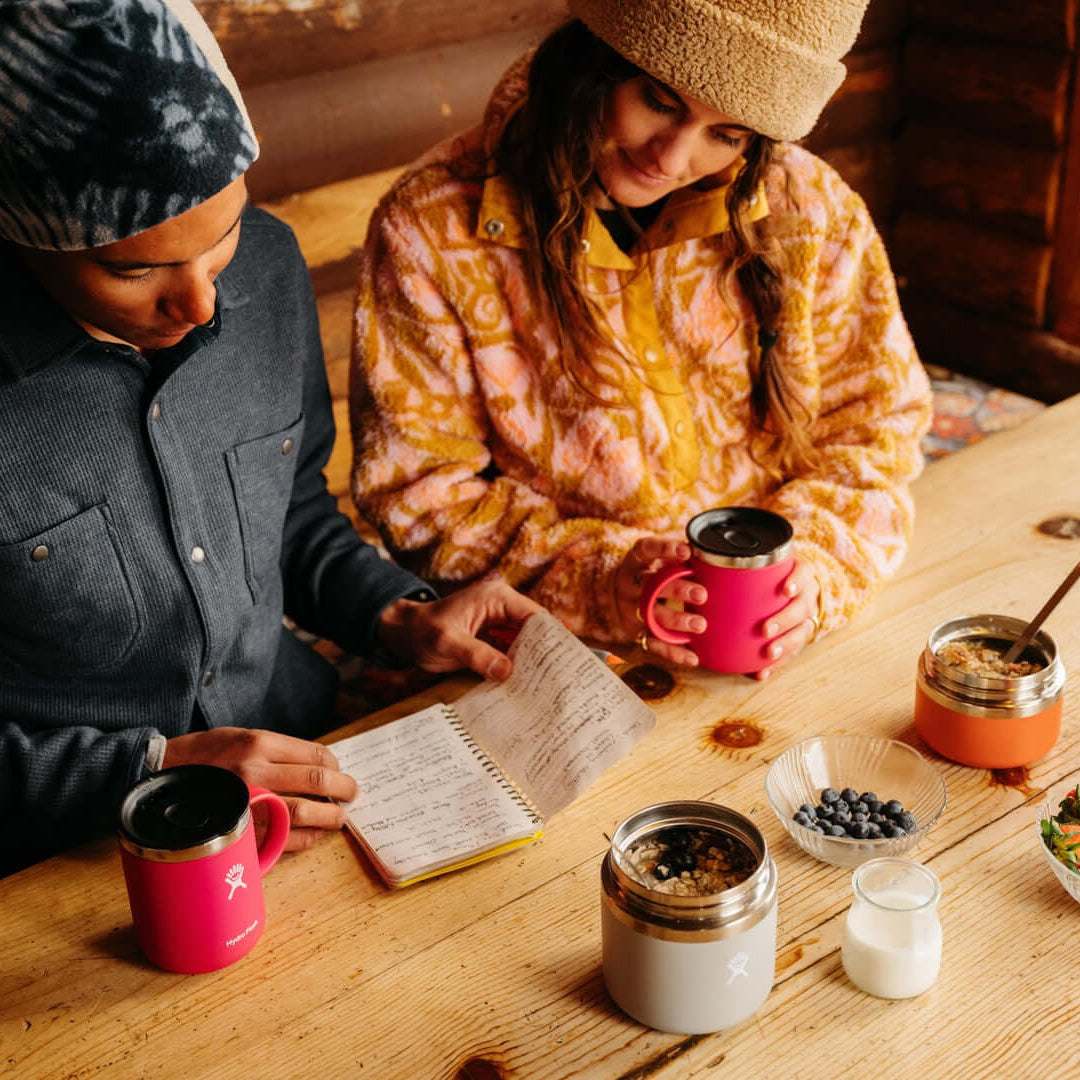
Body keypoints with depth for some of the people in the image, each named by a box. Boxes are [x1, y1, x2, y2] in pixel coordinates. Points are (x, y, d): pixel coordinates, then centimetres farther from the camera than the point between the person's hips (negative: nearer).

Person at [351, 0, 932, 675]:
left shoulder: (810, 210, -3)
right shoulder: (430, 231, -10)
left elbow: (873, 428, 5)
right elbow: (418, 487, -6)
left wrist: (817, 568, -14)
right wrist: (599, 581, -19)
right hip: (554, 660, -4)